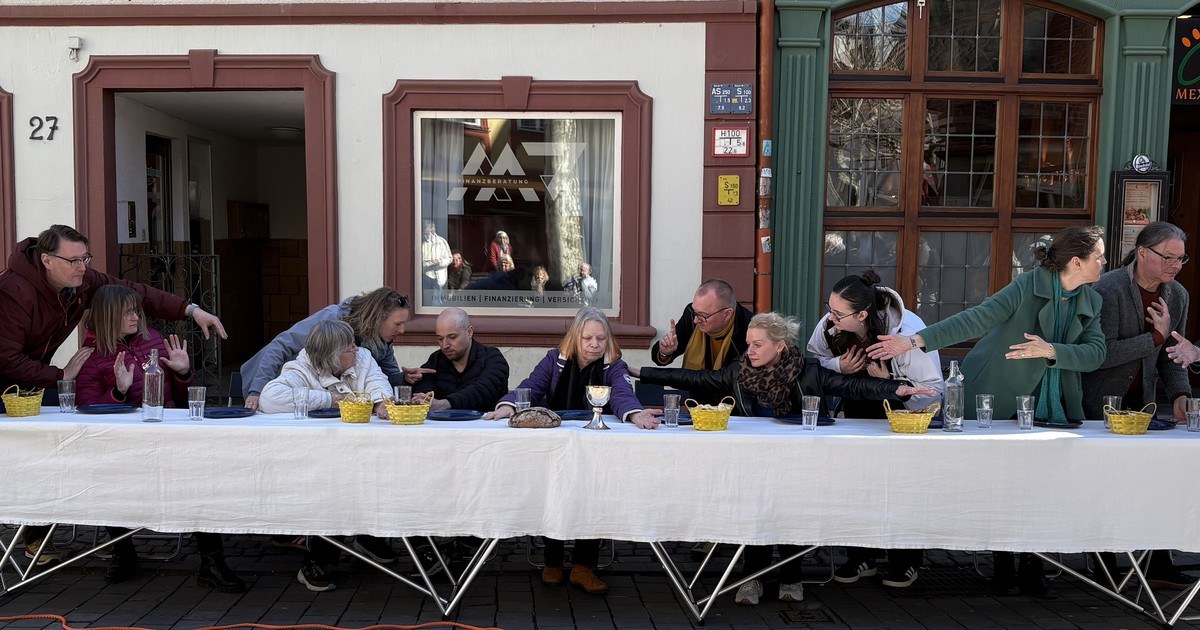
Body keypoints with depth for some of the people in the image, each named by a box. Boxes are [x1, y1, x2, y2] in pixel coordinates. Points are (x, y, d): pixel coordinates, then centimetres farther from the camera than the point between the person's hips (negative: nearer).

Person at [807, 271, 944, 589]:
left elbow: (934, 390, -32)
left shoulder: (908, 332, -36)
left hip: (904, 410, -4)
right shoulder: (830, 325, -24)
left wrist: (890, 383, -42)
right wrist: (839, 367, -28)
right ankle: (861, 556, 15)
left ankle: (906, 560, 12)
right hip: (859, 407, 4)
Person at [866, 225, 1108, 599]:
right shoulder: (1028, 286, -13)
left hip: (1050, 408, 5)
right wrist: (916, 340, -32)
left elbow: (1095, 353, -2)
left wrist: (1051, 351, -22)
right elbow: (976, 319, -22)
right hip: (999, 401, -5)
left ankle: (1032, 570, 12)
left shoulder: (1091, 302, 7)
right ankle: (1003, 570, 14)